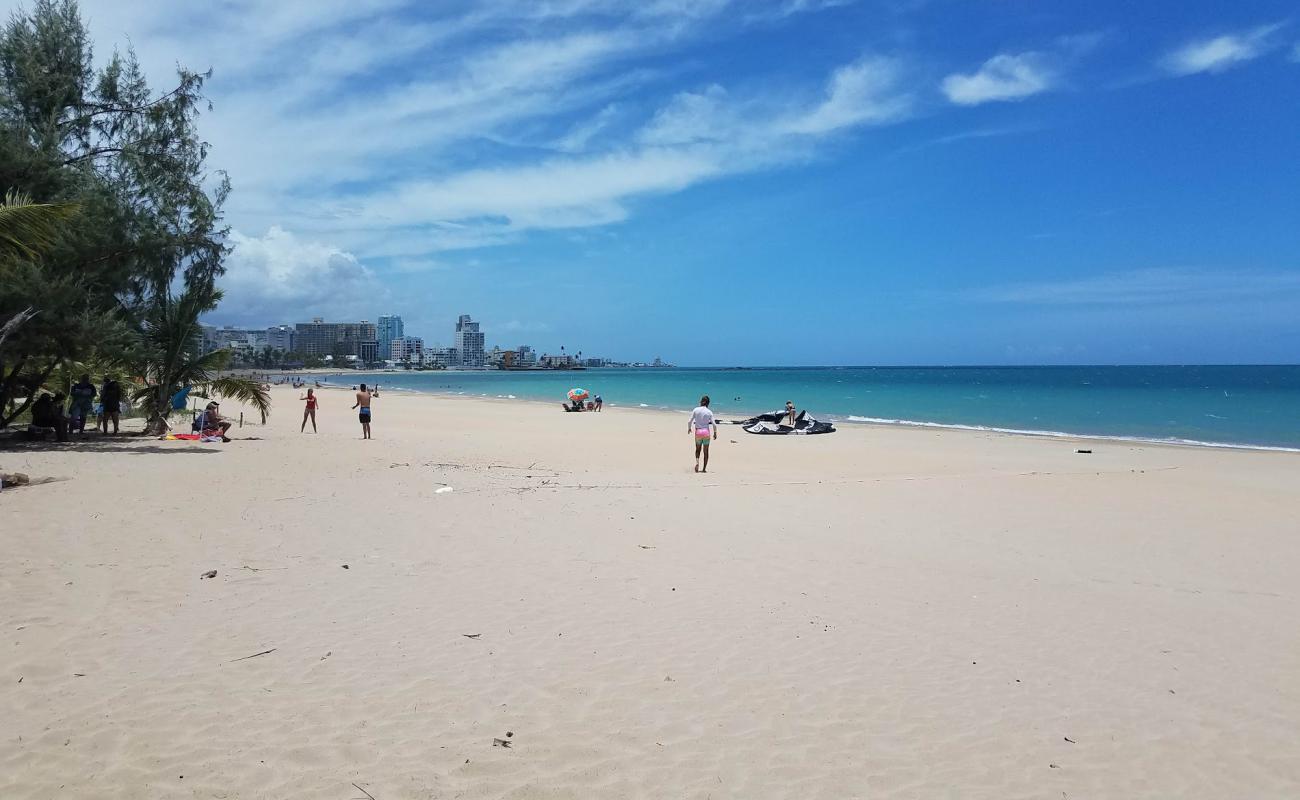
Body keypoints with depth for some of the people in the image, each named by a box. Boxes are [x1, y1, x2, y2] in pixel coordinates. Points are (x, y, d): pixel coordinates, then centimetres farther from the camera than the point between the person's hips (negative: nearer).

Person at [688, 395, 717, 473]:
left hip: (698, 432, 1)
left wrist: (689, 428, 13)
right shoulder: (709, 412, -5)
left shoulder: (696, 410, -4)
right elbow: (714, 424, -8)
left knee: (698, 449, 21)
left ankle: (697, 461, -6)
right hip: (706, 431, -1)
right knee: (706, 451, 11)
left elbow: (690, 421, -5)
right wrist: (715, 433, 7)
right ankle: (704, 469, 11)